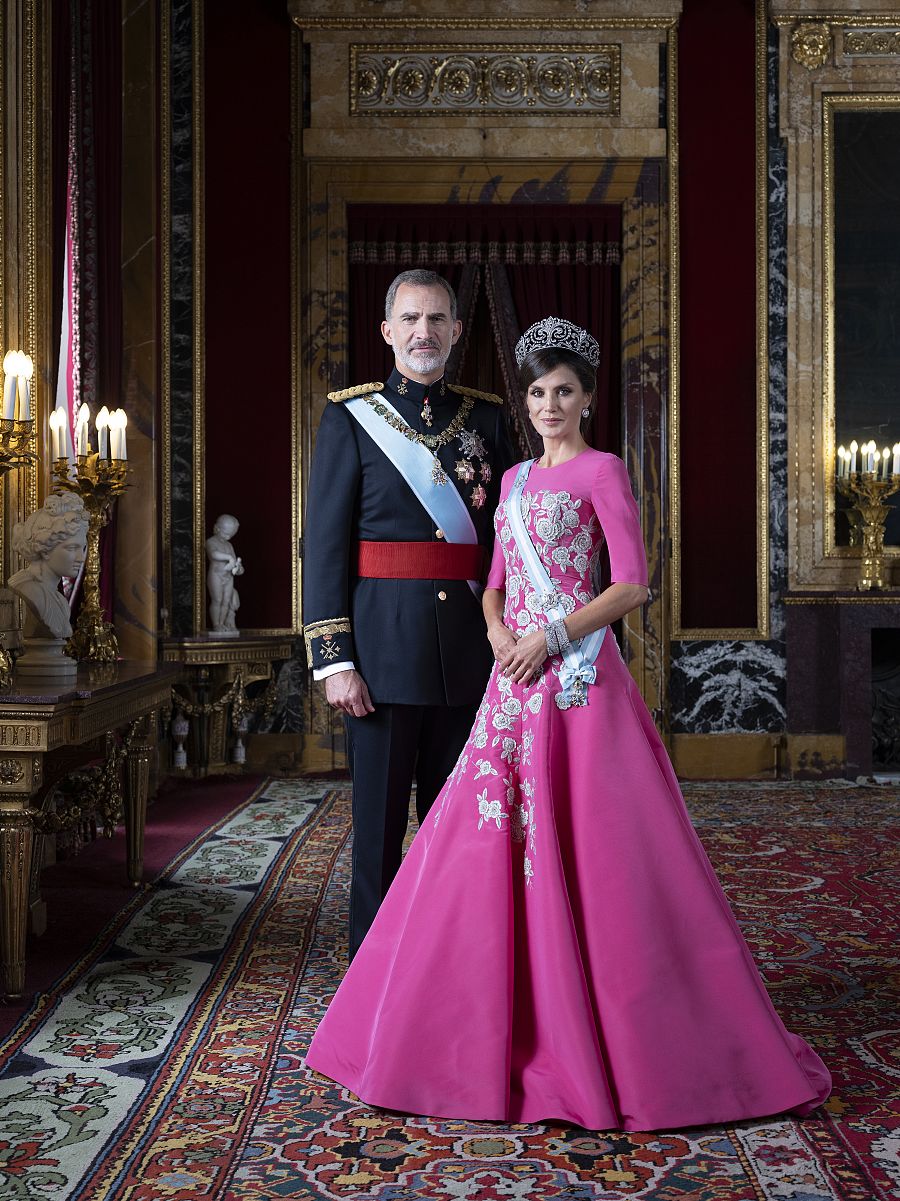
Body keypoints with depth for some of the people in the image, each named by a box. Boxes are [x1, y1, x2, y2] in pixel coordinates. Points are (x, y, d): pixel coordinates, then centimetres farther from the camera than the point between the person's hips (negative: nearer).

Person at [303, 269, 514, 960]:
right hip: (385, 646, -3)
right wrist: (334, 661, -10)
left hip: (469, 650, 3)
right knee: (381, 822, 5)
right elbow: (324, 545, -4)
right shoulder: (351, 417, 1)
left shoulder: (486, 417, 11)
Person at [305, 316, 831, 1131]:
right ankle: (512, 1019, 21)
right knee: (496, 839, 6)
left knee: (589, 842, -5)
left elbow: (633, 585, -9)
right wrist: (499, 632, -2)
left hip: (579, 675, -7)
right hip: (516, 677, 7)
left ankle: (617, 1031, 8)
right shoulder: (516, 477, 18)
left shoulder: (602, 471, -1)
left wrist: (552, 637, -14)